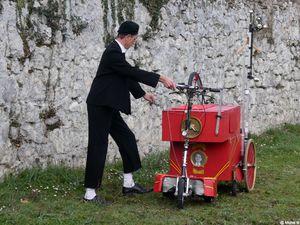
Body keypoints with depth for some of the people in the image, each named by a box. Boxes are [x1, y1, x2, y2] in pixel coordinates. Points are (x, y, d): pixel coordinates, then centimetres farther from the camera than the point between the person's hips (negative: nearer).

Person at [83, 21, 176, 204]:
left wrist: (143, 94, 21)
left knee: (127, 139, 13)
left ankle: (129, 184, 21)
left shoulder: (117, 51, 12)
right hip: (100, 107, -10)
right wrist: (161, 78, -22)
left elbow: (128, 76, 21)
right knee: (98, 147, -6)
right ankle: (90, 193, 1)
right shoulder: (113, 52, -19)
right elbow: (133, 72, -23)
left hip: (109, 107, 10)